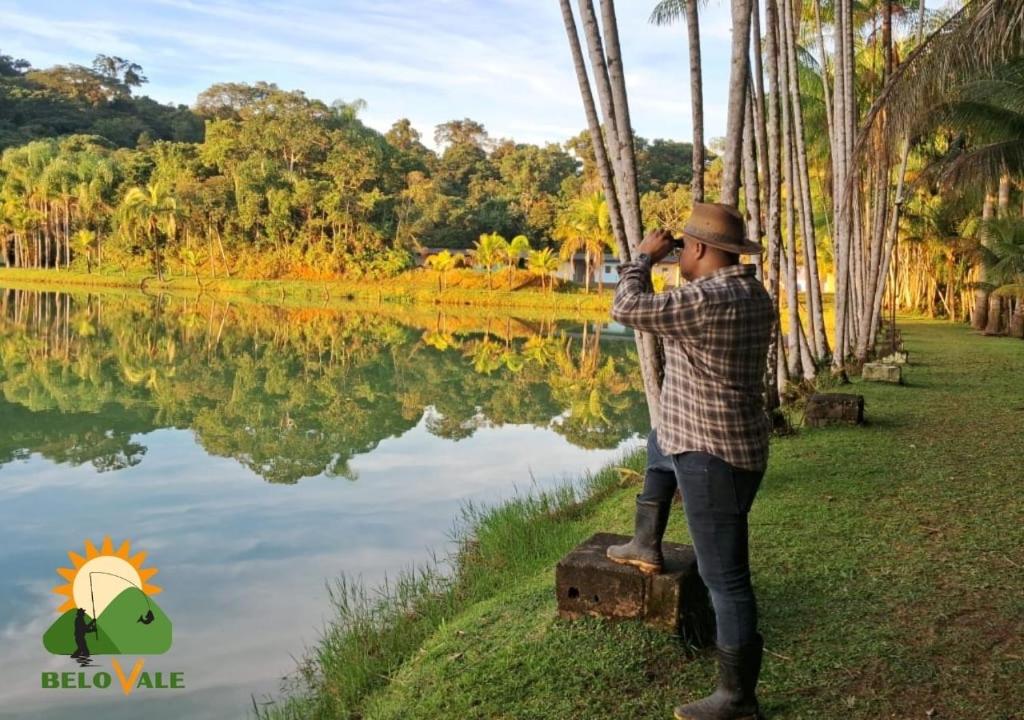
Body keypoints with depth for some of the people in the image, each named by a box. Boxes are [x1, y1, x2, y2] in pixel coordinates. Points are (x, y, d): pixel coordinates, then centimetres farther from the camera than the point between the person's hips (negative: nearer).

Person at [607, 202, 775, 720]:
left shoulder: (707, 300, -25)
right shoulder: (754, 294, 6)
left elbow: (627, 309, -20)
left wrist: (644, 256, -5)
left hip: (712, 456, -10)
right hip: (735, 442, 10)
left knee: (725, 578, -1)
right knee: (659, 441, 37)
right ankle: (645, 546, 45)